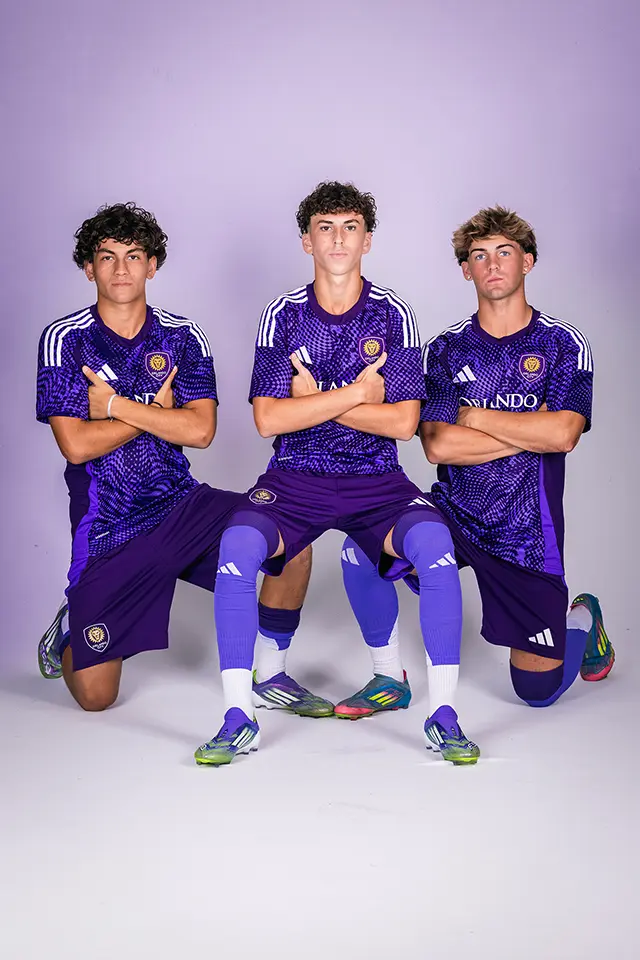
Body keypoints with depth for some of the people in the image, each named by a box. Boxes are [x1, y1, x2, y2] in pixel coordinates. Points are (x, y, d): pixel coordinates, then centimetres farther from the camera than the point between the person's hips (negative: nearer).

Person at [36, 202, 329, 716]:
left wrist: (115, 405, -14)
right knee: (96, 697, -3)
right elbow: (76, 445, -16)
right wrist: (158, 409, -7)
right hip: (108, 529, -3)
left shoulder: (182, 337, 2)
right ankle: (69, 630, 34)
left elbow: (200, 430, -11)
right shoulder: (65, 340, -7)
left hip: (181, 505, 3)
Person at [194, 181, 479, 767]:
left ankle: (444, 715, -17)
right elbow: (268, 419, -8)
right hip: (294, 477, 0)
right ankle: (239, 719, -17)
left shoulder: (392, 315, 2)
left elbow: (403, 422, -7)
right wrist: (356, 392, -10)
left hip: (376, 478, 0)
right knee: (237, 546, -29)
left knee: (435, 544, -30)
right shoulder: (284, 315, 3)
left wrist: (313, 397, -8)